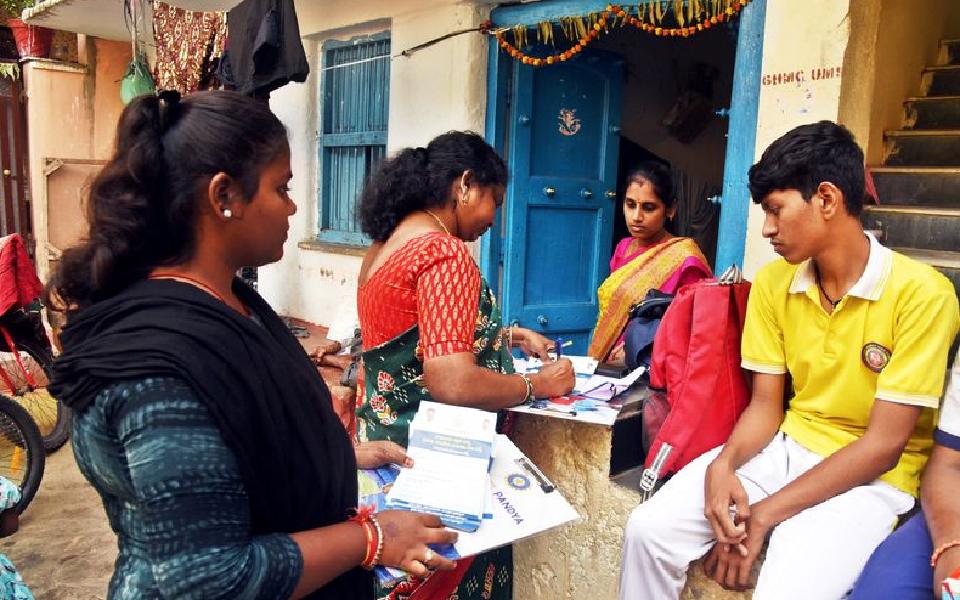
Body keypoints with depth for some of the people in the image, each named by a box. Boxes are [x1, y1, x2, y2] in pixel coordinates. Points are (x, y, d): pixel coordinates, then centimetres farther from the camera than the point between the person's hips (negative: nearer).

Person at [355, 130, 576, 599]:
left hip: (386, 439, 9)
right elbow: (452, 383, -28)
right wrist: (538, 385, -13)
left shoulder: (388, 244, 8)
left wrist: (508, 337, 16)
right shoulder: (445, 252, -20)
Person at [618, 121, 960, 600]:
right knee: (649, 530, -14)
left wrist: (765, 514, -19)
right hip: (784, 448, 5)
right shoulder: (772, 283, 1)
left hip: (870, 476, -4)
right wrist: (723, 463, -17)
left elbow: (883, 445, -16)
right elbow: (765, 406, 4)